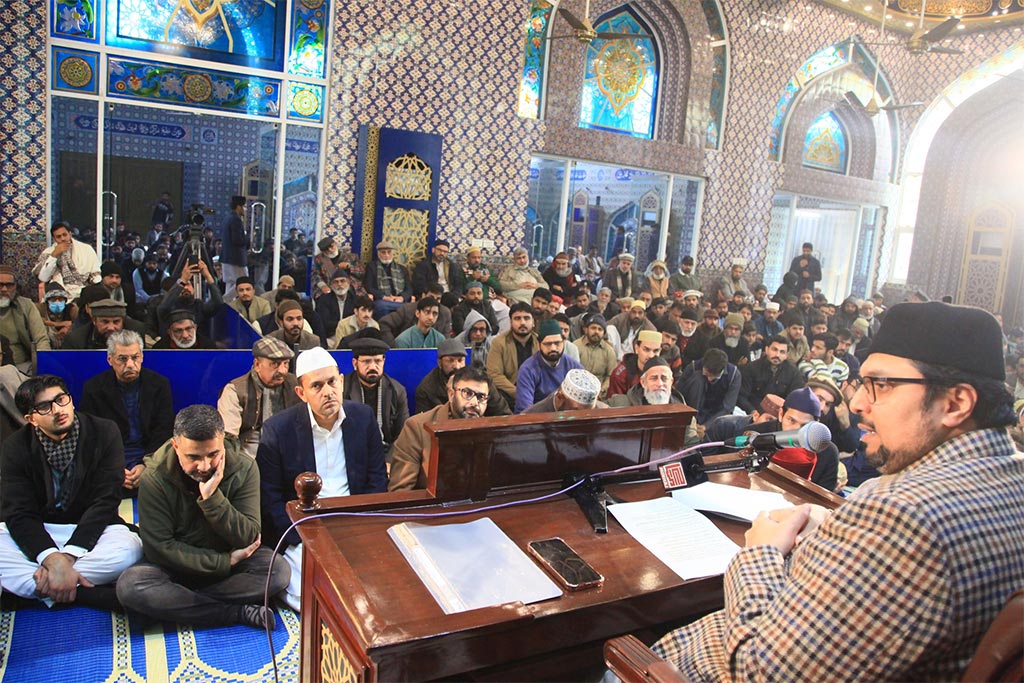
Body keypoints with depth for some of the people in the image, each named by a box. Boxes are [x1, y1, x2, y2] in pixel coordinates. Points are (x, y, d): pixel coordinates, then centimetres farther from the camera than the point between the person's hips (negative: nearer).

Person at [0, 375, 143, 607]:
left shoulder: (104, 433, -9)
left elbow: (105, 501, -13)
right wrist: (53, 559, -32)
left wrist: (68, 555, -26)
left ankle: (25, 585, -22)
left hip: (90, 528, -1)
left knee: (129, 549, -32)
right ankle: (96, 595, -29)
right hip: (36, 532, 2)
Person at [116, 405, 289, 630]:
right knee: (129, 586, -30)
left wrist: (212, 498, -31)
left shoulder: (243, 469, -14)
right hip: (178, 564, 0)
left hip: (231, 558, 0)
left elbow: (249, 539, -18)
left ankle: (177, 600, -19)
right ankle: (238, 613, -24)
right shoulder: (155, 478, -16)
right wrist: (226, 562, -20)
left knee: (279, 571, -27)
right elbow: (159, 547, -17)